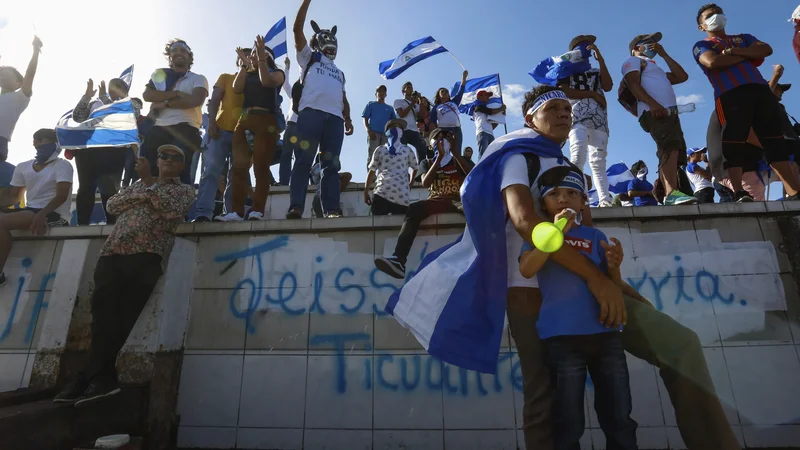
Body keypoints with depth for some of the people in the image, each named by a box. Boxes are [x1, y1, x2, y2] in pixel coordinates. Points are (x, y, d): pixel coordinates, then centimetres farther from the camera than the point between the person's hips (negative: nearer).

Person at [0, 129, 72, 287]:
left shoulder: (62, 165, -3)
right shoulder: (23, 167, 16)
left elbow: (61, 196, -15)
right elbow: (15, 196, 20)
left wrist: (42, 214, -30)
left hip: (55, 215, -7)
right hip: (31, 211, 7)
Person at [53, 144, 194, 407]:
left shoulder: (184, 190, 17)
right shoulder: (139, 184, 31)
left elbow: (171, 211, -4)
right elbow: (112, 205, 17)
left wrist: (149, 182, -1)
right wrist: (142, 196, 4)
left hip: (146, 255, -4)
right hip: (113, 251, 4)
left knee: (123, 314, -13)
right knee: (103, 308, -12)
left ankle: (91, 378, -8)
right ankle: (101, 378, -11)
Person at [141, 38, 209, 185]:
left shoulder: (198, 79, 13)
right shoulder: (160, 75, 23)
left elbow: (195, 100, -7)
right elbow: (147, 95, 6)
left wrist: (164, 103, -3)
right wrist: (176, 93, -5)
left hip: (185, 129, -4)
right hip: (158, 129, 4)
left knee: (180, 171, -15)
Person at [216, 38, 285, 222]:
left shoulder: (277, 73, 13)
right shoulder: (248, 75, 26)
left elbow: (266, 81, -9)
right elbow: (237, 88, 7)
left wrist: (261, 58, -7)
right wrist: (244, 64, 13)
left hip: (266, 121, -5)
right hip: (245, 121, 5)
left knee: (261, 167, -12)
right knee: (239, 166, -8)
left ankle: (258, 210, -14)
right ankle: (236, 211, -12)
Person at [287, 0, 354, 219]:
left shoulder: (339, 73, 35)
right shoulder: (309, 57, 25)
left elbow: (344, 99, 27)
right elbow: (297, 29, 14)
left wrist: (348, 119, 10)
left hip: (335, 118, 4)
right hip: (311, 113, -4)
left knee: (331, 165, -5)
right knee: (303, 161, -13)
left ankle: (332, 209, -11)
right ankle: (296, 207, -18)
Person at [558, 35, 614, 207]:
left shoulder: (597, 72, 29)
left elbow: (608, 86, 8)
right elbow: (564, 91, 0)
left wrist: (600, 59, 7)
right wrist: (593, 94, -2)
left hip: (599, 120, 4)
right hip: (578, 118, -4)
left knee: (598, 162, -6)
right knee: (578, 158, -24)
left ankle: (605, 200, -13)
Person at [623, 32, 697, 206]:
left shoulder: (656, 69, 40)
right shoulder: (633, 61, 15)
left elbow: (682, 76, 32)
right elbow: (633, 84, -5)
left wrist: (664, 54, 33)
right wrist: (653, 103, -22)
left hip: (670, 112, 9)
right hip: (654, 111, -9)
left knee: (671, 152, -2)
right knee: (671, 148, -27)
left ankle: (670, 195, -8)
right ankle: (672, 193, -39)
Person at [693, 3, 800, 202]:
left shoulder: (743, 38, 30)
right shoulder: (702, 45, 16)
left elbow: (766, 49, 12)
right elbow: (713, 62, -6)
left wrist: (733, 51, 0)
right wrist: (748, 55, 2)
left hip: (760, 89, 5)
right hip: (730, 95, -5)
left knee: (775, 141, -1)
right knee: (734, 144, -16)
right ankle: (740, 193, -22)